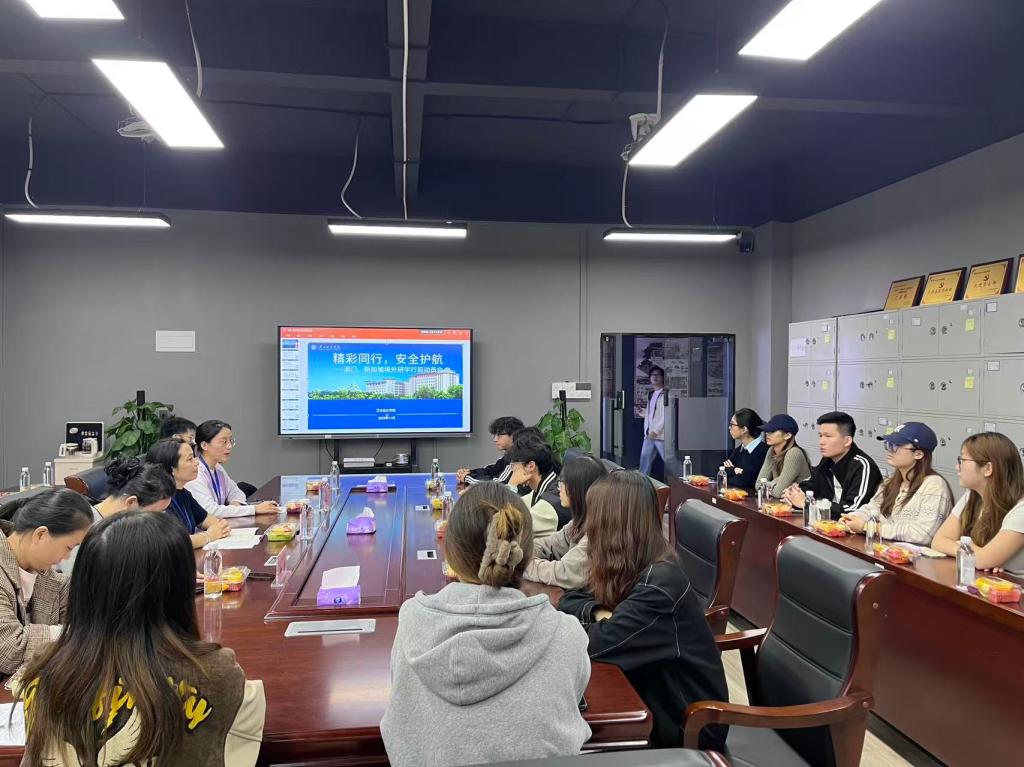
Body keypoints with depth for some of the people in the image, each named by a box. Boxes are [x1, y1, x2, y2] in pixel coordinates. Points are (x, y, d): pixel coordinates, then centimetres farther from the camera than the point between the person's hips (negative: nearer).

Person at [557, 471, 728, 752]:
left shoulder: (659, 583, -27)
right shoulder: (629, 566, -1)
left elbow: (598, 643, -29)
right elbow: (571, 599, 2)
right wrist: (599, 613, -17)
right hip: (649, 694, 7)